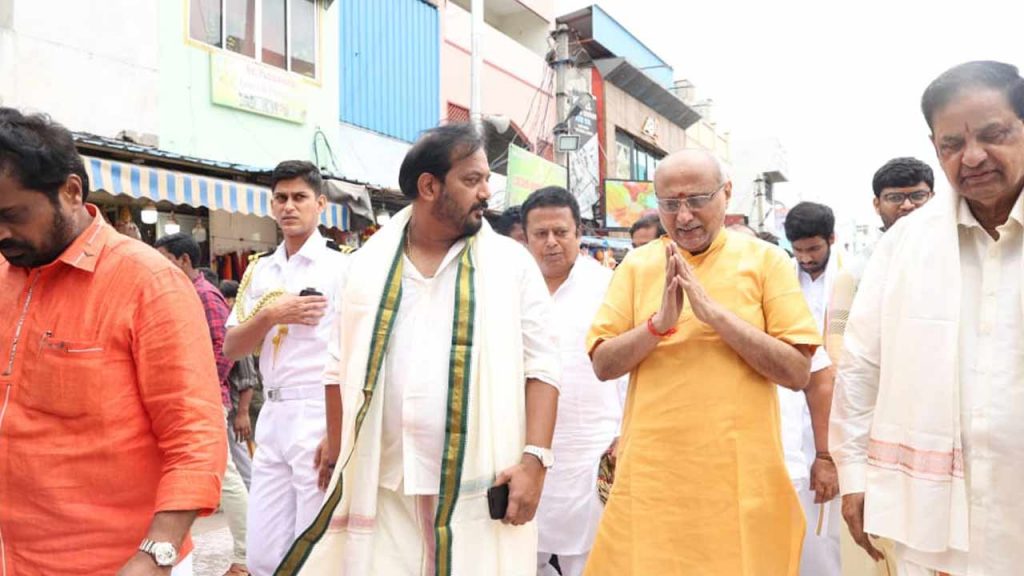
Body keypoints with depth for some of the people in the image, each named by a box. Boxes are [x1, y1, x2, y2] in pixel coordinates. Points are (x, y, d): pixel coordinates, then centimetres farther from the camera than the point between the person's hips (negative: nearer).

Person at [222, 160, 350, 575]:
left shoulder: (343, 266, -6)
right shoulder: (259, 271, 13)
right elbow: (231, 349, 10)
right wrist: (271, 315, -9)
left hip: (322, 418, -6)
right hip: (272, 418, 6)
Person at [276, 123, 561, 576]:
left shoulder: (512, 263, 1)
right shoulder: (369, 265, 5)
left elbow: (541, 367, -3)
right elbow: (342, 370, 10)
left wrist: (534, 459, -12)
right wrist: (341, 464, 10)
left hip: (481, 489, -1)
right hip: (382, 486, 2)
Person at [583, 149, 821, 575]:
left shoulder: (766, 260, -1)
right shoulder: (637, 264, 4)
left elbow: (796, 372, -7)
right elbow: (603, 364, -1)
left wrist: (714, 312, -16)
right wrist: (660, 322, -17)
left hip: (740, 474, -1)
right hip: (651, 473, 2)